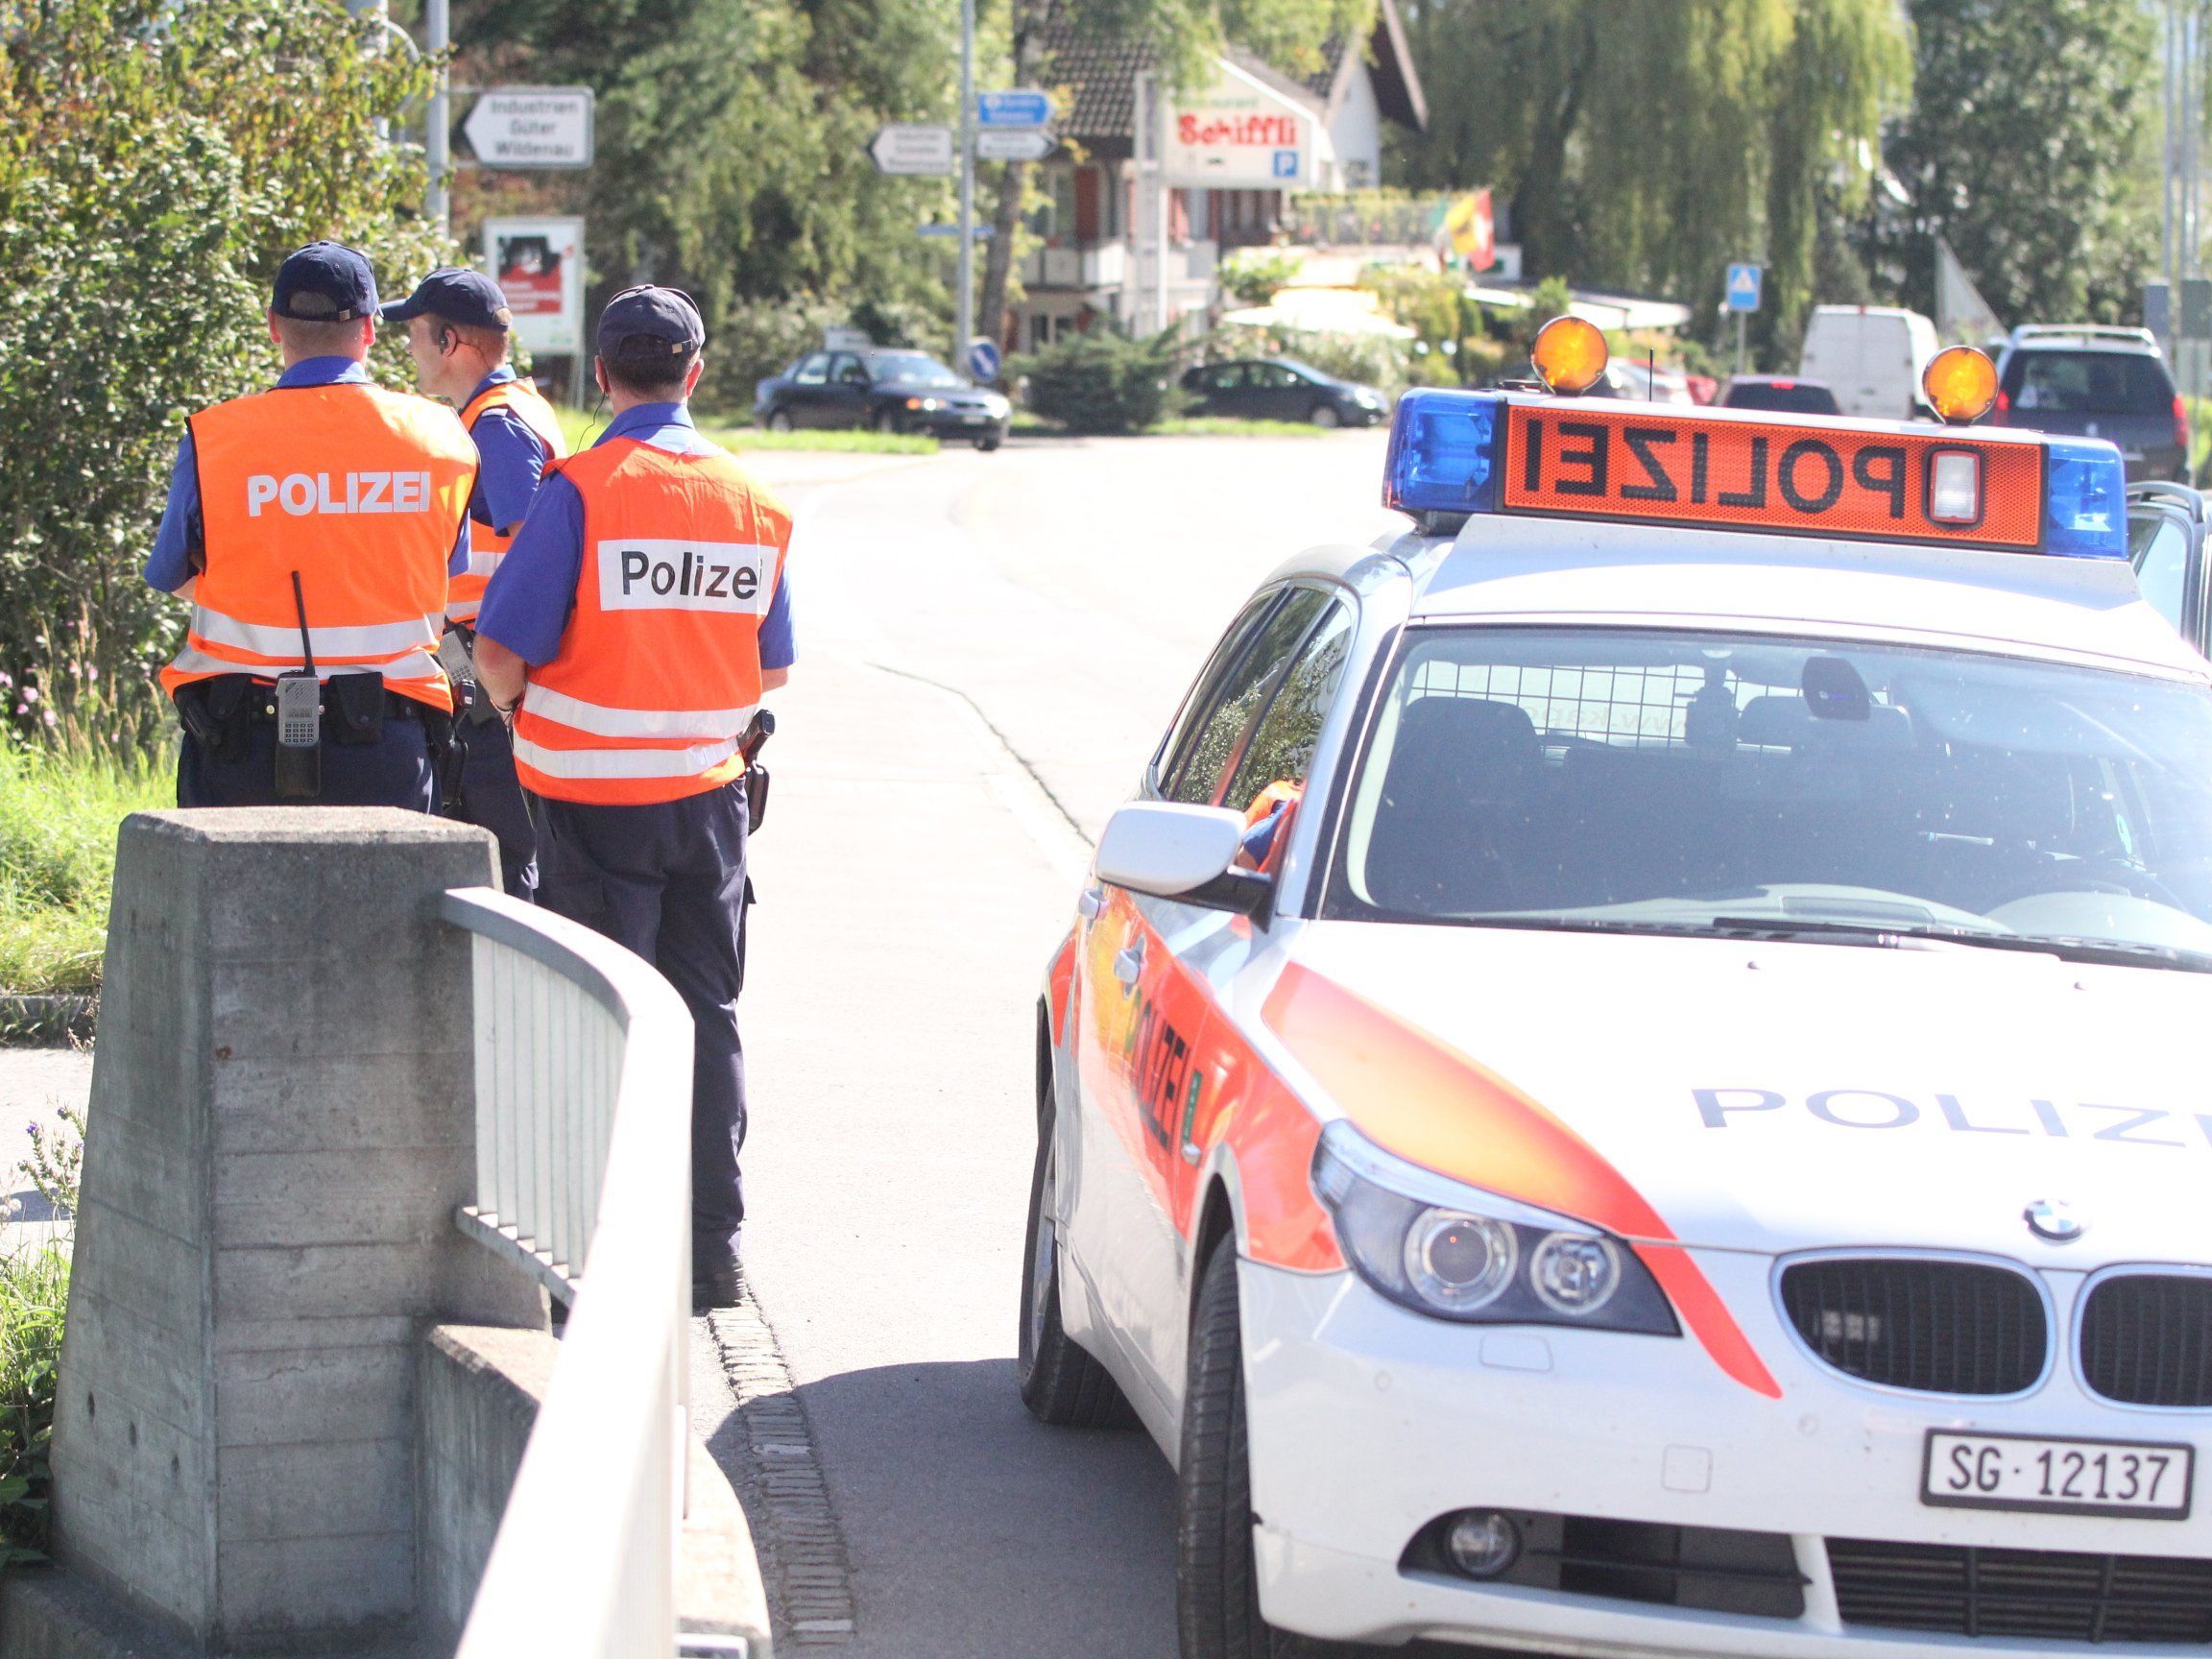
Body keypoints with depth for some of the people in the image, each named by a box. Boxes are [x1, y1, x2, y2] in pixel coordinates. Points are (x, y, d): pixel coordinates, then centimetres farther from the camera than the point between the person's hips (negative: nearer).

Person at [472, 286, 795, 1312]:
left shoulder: (580, 491, -13)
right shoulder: (754, 502, 4)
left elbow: (500, 653, -14)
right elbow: (769, 670, 11)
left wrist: (515, 710, 7)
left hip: (597, 800, -5)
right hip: (709, 792, 5)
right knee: (707, 1016, 12)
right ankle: (712, 1251, 14)